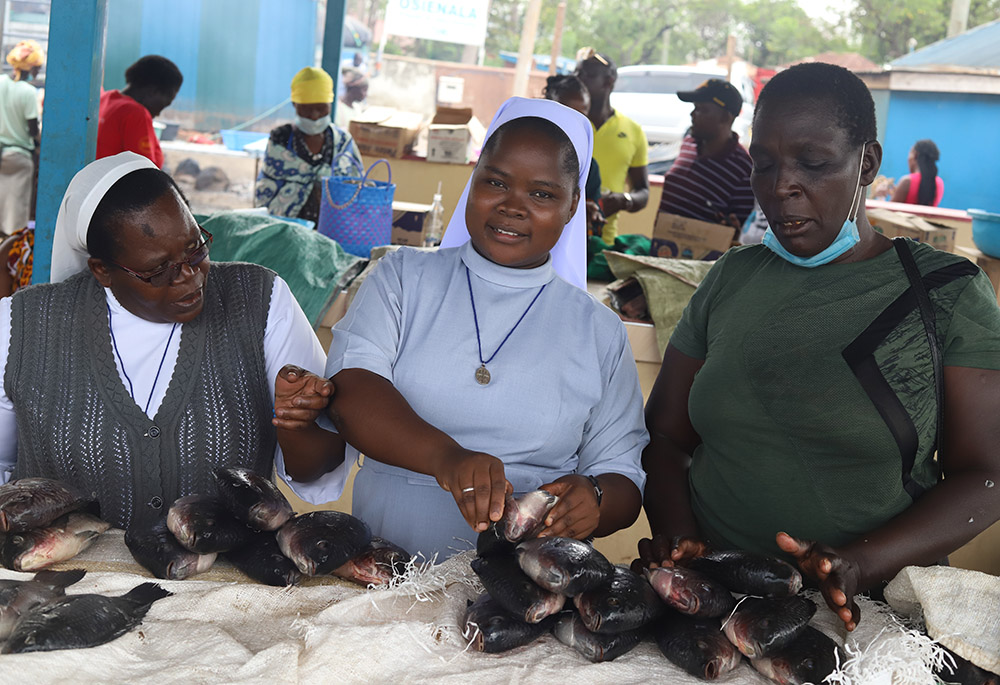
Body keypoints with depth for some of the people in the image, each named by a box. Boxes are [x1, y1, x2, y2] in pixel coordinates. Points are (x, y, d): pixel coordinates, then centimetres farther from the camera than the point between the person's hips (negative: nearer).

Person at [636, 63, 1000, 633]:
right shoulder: (731, 280, 12)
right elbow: (666, 435, 13)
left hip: (873, 606, -3)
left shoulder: (950, 292, 2)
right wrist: (678, 537, -7)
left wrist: (860, 565, -18)